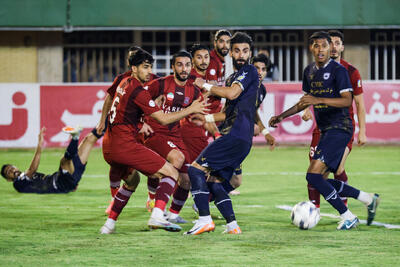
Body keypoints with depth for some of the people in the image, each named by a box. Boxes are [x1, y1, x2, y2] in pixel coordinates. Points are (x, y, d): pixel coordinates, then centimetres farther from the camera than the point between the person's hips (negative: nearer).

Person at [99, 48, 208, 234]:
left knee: (132, 180, 32)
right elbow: (163, 119, -12)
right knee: (171, 173, -8)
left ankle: (109, 224, 26)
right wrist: (190, 110, -5)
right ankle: (157, 216, -26)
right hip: (125, 144, -9)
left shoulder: (125, 83, 16)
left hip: (108, 147, 9)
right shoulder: (138, 91, -12)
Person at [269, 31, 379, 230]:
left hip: (339, 129, -9)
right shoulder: (309, 71, 13)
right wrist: (282, 116, 20)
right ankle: (369, 199, 21)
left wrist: (318, 100, -29)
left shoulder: (338, 70, -10)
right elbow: (306, 101, 26)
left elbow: (347, 100, -19)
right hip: (325, 131, 9)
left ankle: (348, 218, -8)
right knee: (320, 180, 8)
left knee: (313, 175, -17)